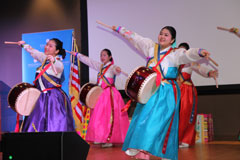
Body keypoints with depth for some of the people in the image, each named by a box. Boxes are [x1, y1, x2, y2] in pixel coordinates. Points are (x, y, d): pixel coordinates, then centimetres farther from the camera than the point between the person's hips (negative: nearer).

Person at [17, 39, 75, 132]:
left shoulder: (58, 63, -13)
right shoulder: (45, 58, 11)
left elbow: (58, 67, -37)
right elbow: (34, 52, 28)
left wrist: (53, 61, -57)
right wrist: (24, 45, 37)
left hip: (54, 99, -8)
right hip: (42, 98, 8)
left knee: (54, 127, -15)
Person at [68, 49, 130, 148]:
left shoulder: (112, 67, -8)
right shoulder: (100, 66, 13)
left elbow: (115, 70, -32)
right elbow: (88, 61, 23)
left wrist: (118, 70, -56)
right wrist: (77, 54, 31)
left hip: (110, 94, -8)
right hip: (101, 94, 8)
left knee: (109, 117, -11)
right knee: (100, 117, 9)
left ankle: (109, 140, -11)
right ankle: (102, 138, 16)